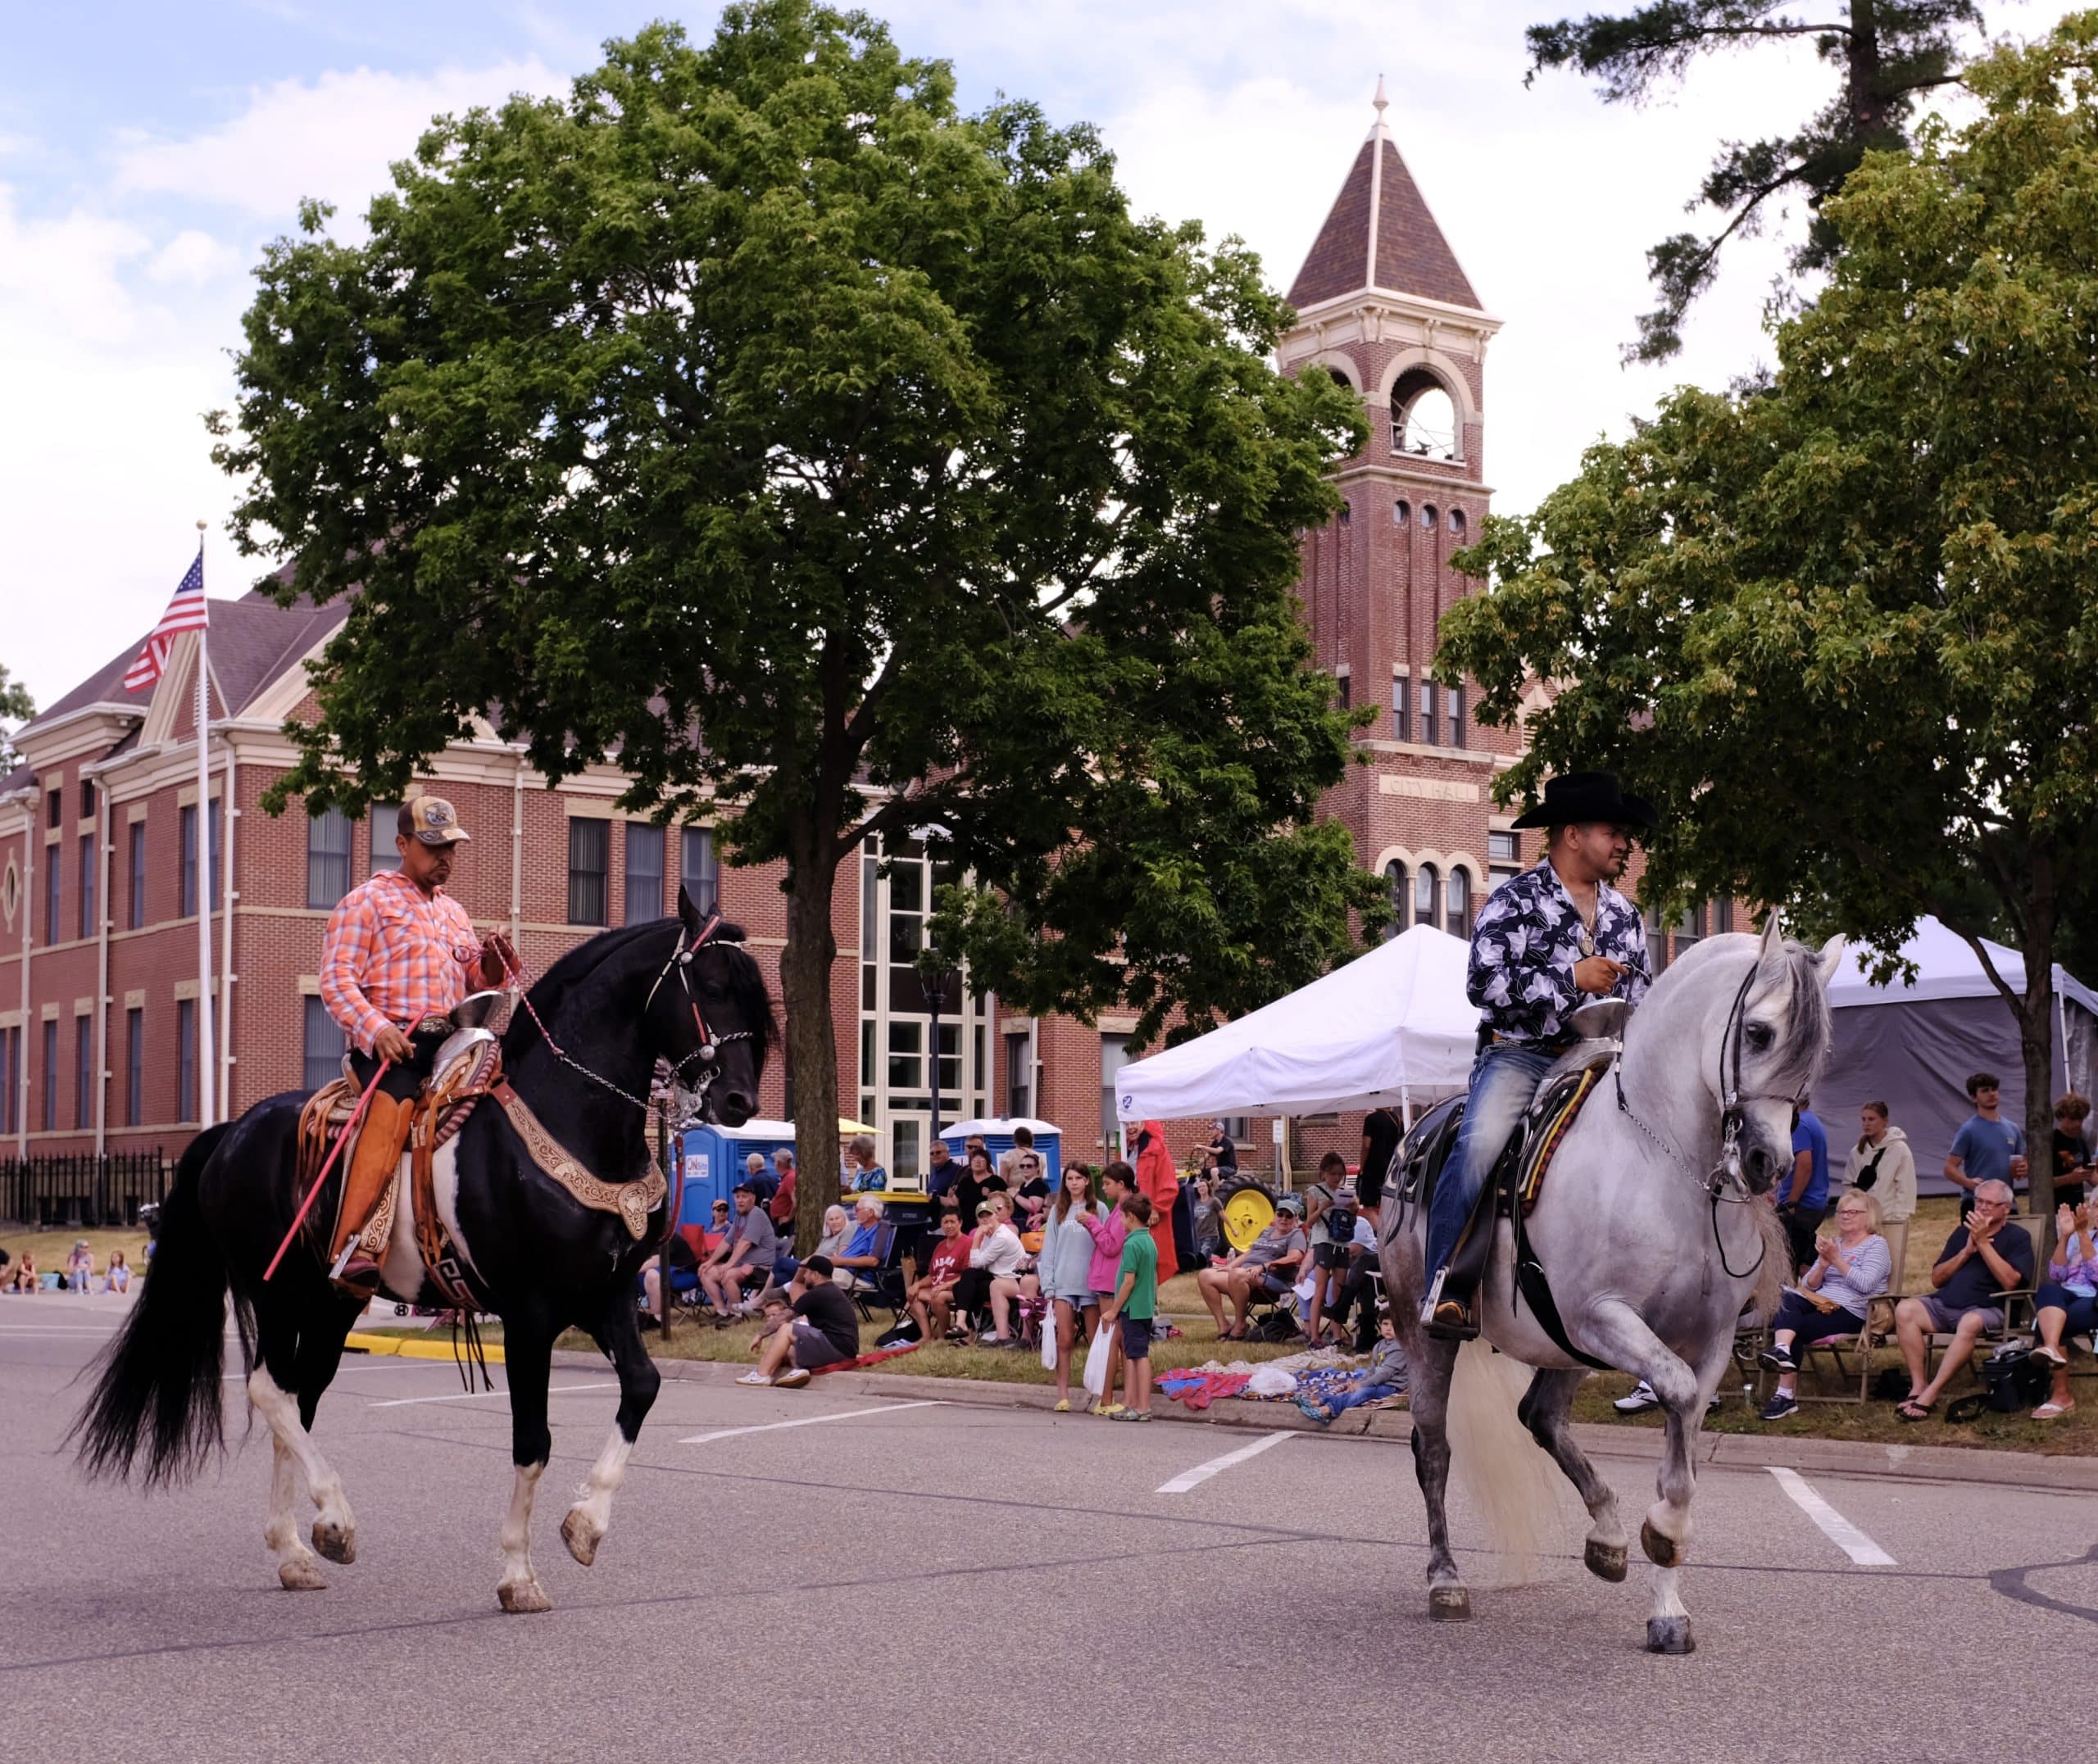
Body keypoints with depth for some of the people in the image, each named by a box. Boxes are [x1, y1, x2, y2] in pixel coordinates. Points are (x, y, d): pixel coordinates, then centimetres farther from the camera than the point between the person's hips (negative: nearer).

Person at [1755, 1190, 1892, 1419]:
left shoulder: (1876, 1245, 4)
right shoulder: (1833, 1244, 25)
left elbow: (1865, 1284, -14)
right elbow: (1809, 1285, 16)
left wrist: (1836, 1260, -13)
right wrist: (1823, 1264, -3)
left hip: (1850, 1312, -5)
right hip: (1820, 1304, 5)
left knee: (1796, 1328, -27)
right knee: (1787, 1300, -29)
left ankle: (1786, 1395, -32)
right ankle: (1782, 1350, -50)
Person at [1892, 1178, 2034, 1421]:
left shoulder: (2017, 1237, 7)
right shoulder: (1963, 1231, 22)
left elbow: (2010, 1282, -11)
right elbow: (1936, 1279, 17)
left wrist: (1983, 1242, -11)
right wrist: (1967, 1251, 3)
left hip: (1986, 1309, -5)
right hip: (1944, 1304, 5)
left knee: (1970, 1323, -40)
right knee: (1905, 1309, -24)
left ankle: (1930, 1395, -36)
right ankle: (1917, 1386, -27)